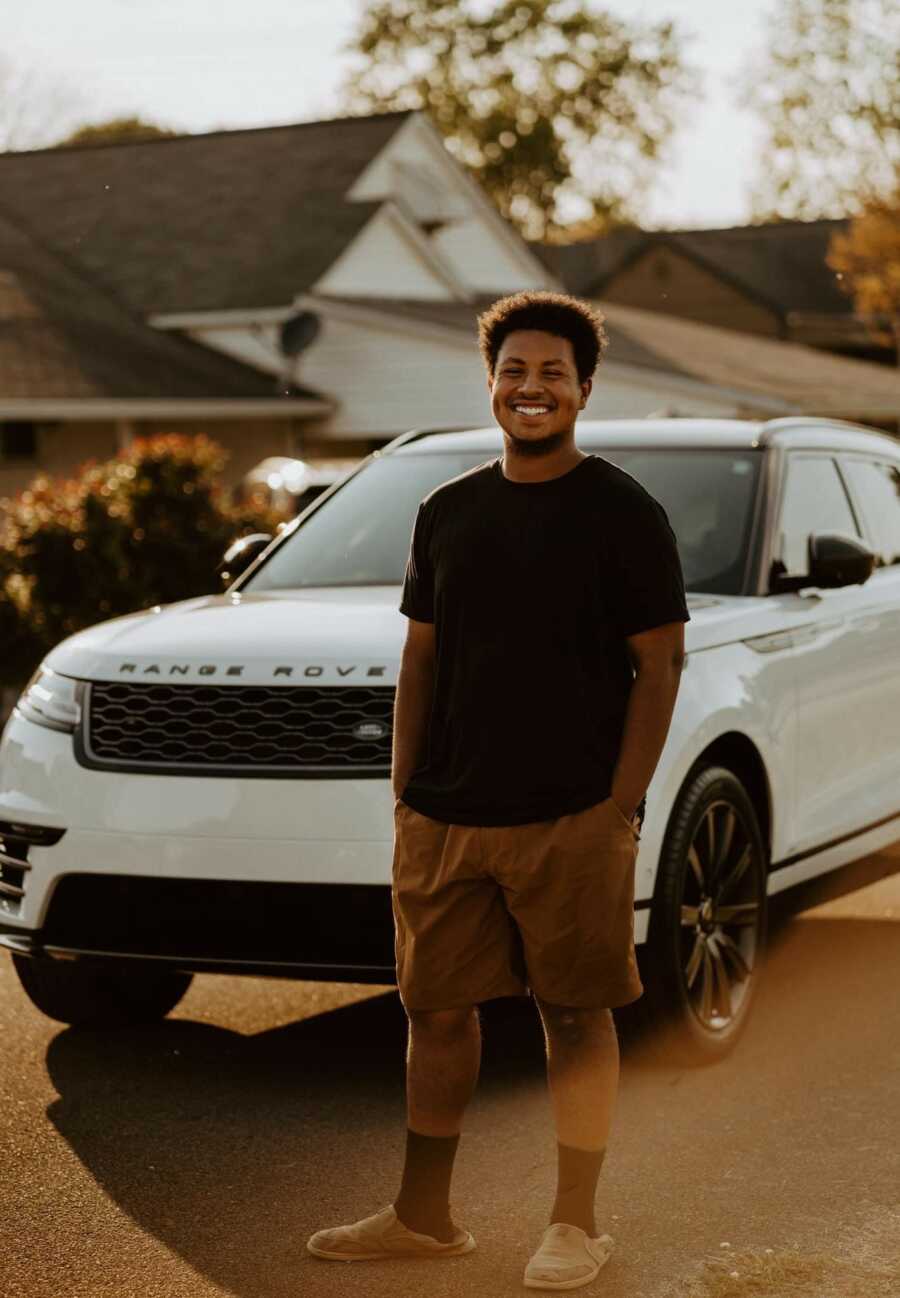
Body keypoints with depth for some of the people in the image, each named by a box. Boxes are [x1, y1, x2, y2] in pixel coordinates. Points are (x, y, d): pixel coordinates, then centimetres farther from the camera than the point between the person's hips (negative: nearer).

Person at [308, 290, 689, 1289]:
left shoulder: (622, 513, -4)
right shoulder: (448, 512, 10)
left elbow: (659, 666, -6)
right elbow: (421, 656, 14)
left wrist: (620, 805, -12)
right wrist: (404, 793, 7)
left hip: (572, 821, -5)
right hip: (445, 817, 5)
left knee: (576, 1016, 3)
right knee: (436, 1010, 10)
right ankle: (422, 1217, 22)